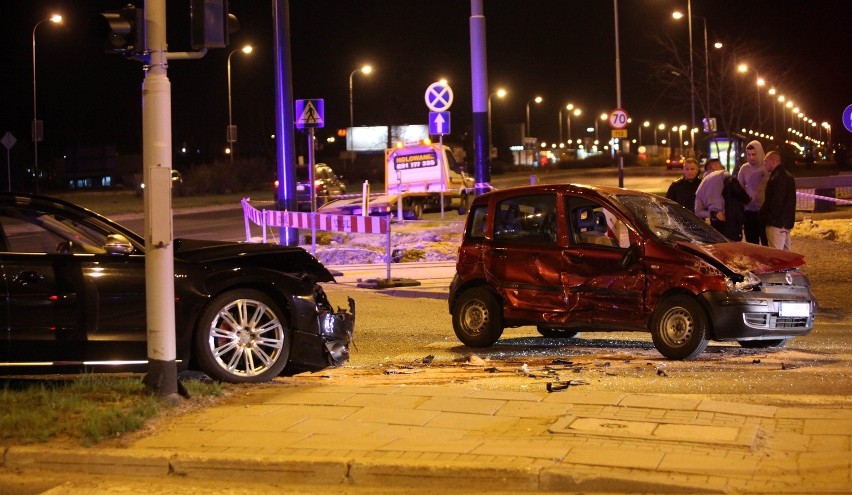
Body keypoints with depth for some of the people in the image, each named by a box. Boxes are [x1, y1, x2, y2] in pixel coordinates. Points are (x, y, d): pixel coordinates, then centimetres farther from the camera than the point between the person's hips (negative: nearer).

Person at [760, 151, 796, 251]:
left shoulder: (777, 178, -19)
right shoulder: (787, 176, 16)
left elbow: (776, 202, -23)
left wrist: (765, 216, -11)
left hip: (777, 223, -11)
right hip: (786, 221, 11)